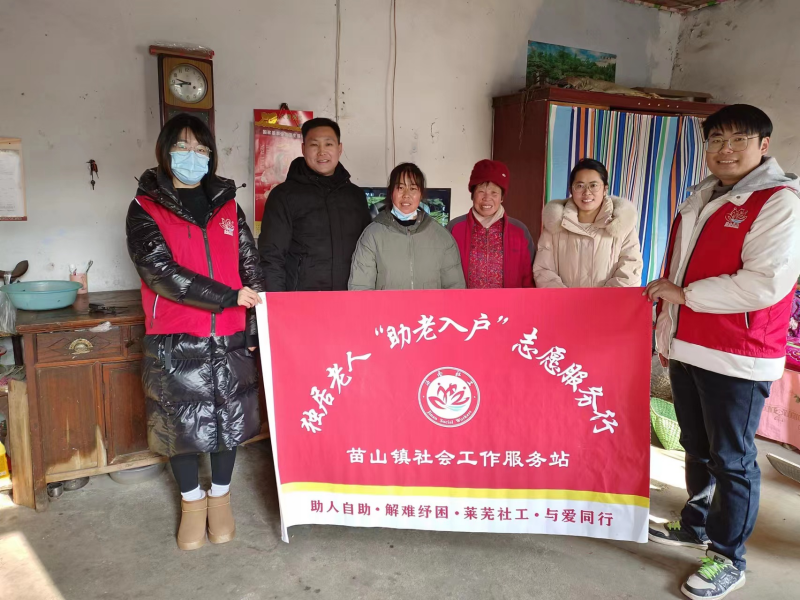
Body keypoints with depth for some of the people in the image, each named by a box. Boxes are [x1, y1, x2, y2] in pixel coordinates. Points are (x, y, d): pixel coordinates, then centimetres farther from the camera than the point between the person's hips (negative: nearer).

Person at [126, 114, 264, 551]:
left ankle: (220, 497, 34)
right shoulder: (145, 208, 0)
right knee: (181, 423, 9)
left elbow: (250, 267, 7)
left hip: (229, 339, 3)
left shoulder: (227, 204, 10)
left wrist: (254, 329, 0)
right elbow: (160, 271, -13)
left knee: (229, 419, 11)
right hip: (175, 342, -2)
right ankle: (192, 501, 33)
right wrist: (229, 296, -17)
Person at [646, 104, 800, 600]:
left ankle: (729, 558, 21)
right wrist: (668, 332, 18)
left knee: (732, 459, 4)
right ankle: (697, 526, 38)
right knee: (697, 448, 20)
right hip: (687, 349, 8)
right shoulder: (701, 200, 15)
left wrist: (684, 293, -16)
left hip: (737, 357, -7)